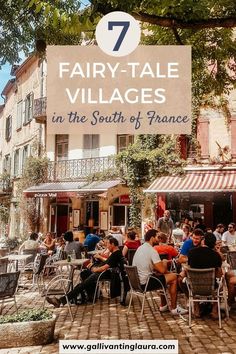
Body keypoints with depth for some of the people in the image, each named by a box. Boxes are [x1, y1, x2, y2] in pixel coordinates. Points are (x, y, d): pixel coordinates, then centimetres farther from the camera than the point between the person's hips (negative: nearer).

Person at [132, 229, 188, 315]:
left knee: (162, 276, 27)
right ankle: (174, 308, 11)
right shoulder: (152, 250, -18)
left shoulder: (140, 248, 10)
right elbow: (162, 270, -20)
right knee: (174, 277, 2)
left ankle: (163, 306, 32)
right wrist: (164, 263, 2)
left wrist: (161, 263, 11)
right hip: (145, 283, -9)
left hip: (136, 281, 9)